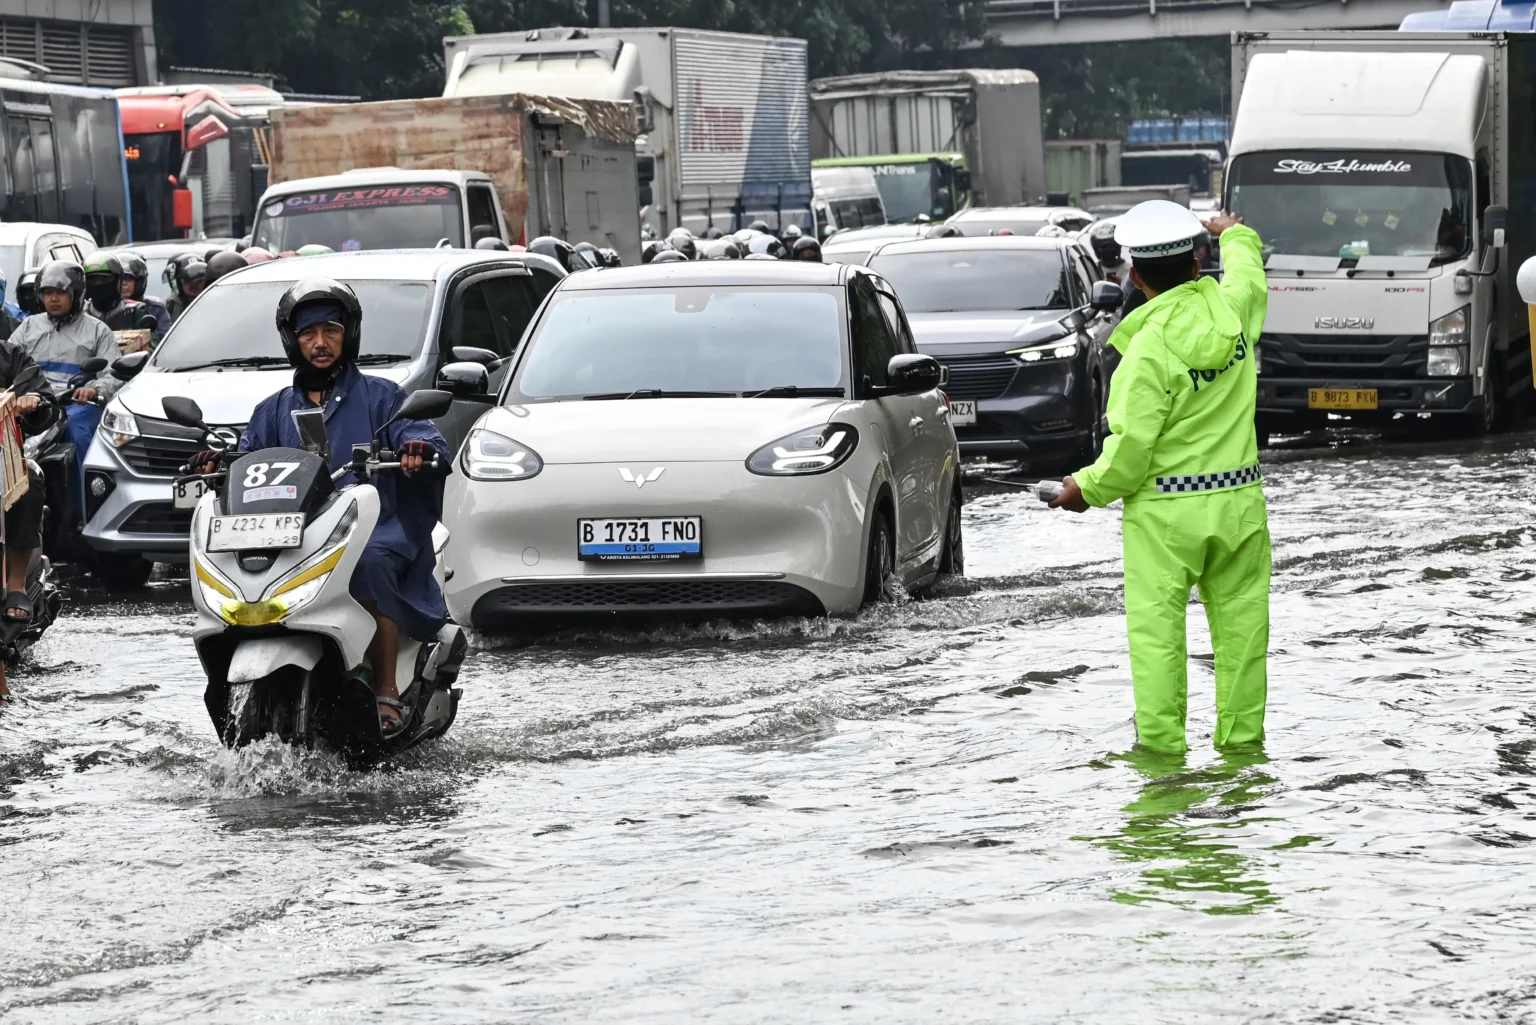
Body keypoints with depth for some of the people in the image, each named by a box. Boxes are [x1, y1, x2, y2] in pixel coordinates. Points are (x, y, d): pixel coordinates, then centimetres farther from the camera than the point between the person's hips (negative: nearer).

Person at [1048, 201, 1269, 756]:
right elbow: (1248, 272, 24)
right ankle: (1241, 732, 16)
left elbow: (1132, 444, -17)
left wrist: (1088, 487, -1)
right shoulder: (1233, 308, -3)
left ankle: (1162, 736, 3)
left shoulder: (1150, 345, -18)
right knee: (1241, 617, 11)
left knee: (1157, 622, 2)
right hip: (1238, 499, 6)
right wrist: (1234, 233, 44)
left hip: (1165, 508, -5)